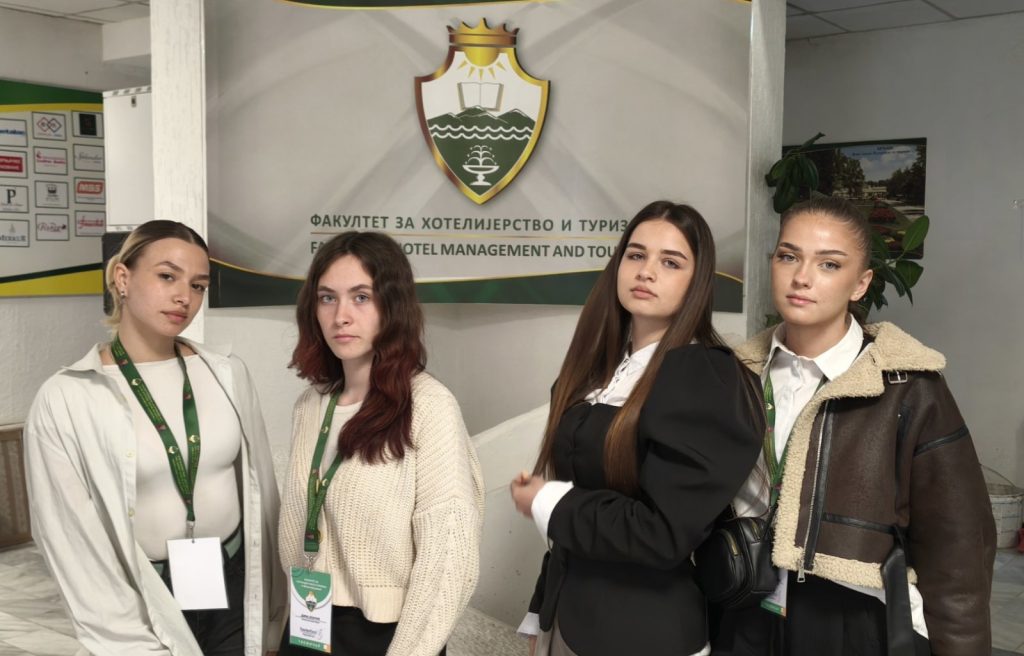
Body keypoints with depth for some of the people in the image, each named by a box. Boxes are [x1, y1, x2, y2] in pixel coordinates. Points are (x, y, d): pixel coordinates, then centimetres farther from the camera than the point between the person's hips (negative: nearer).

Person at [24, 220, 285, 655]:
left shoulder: (227, 375, -3)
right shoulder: (65, 400, -11)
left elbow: (260, 494, 3)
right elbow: (73, 541, -9)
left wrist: (271, 613, 6)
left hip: (236, 586, 3)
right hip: (145, 600, -2)